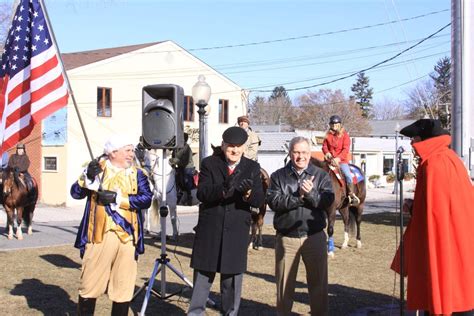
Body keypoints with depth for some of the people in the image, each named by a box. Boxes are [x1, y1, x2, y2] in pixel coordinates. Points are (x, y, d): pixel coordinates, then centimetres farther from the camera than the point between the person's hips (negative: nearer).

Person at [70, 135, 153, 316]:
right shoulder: (97, 168, 7)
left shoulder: (137, 174, 9)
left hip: (127, 237, 1)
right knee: (90, 283, 4)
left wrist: (117, 198, -13)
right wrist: (88, 177, -16)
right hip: (99, 236, -1)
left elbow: (146, 199, -6)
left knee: (123, 286, 7)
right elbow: (76, 193, 1)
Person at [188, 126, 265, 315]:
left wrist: (248, 193, -27)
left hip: (237, 231, 1)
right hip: (209, 231, -1)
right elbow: (202, 193, -13)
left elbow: (259, 200, -4)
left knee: (233, 277, 9)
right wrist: (223, 189, -32)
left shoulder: (252, 168, 4)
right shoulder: (209, 164, 0)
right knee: (203, 275, 8)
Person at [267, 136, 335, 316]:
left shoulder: (321, 176, 3)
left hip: (314, 236, 0)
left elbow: (328, 201, -10)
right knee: (284, 282, 11)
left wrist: (311, 194, -27)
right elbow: (273, 201, -13)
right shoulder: (278, 176, 2)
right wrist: (299, 197, -21)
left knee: (318, 281, 9)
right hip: (286, 238, 0)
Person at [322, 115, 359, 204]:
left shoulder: (345, 135, -1)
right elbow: (324, 146, 7)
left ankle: (351, 194, -10)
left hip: (341, 160, -3)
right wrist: (327, 153, -16)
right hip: (329, 159, 3)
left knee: (348, 175, -21)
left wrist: (338, 158, -22)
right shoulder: (328, 135, 10)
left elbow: (346, 149, -10)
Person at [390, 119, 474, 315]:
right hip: (456, 242, 10)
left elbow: (434, 209, -19)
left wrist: (412, 207, -1)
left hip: (443, 244, -10)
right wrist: (415, 205, 10)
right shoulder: (448, 158, 12)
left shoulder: (434, 164, -19)